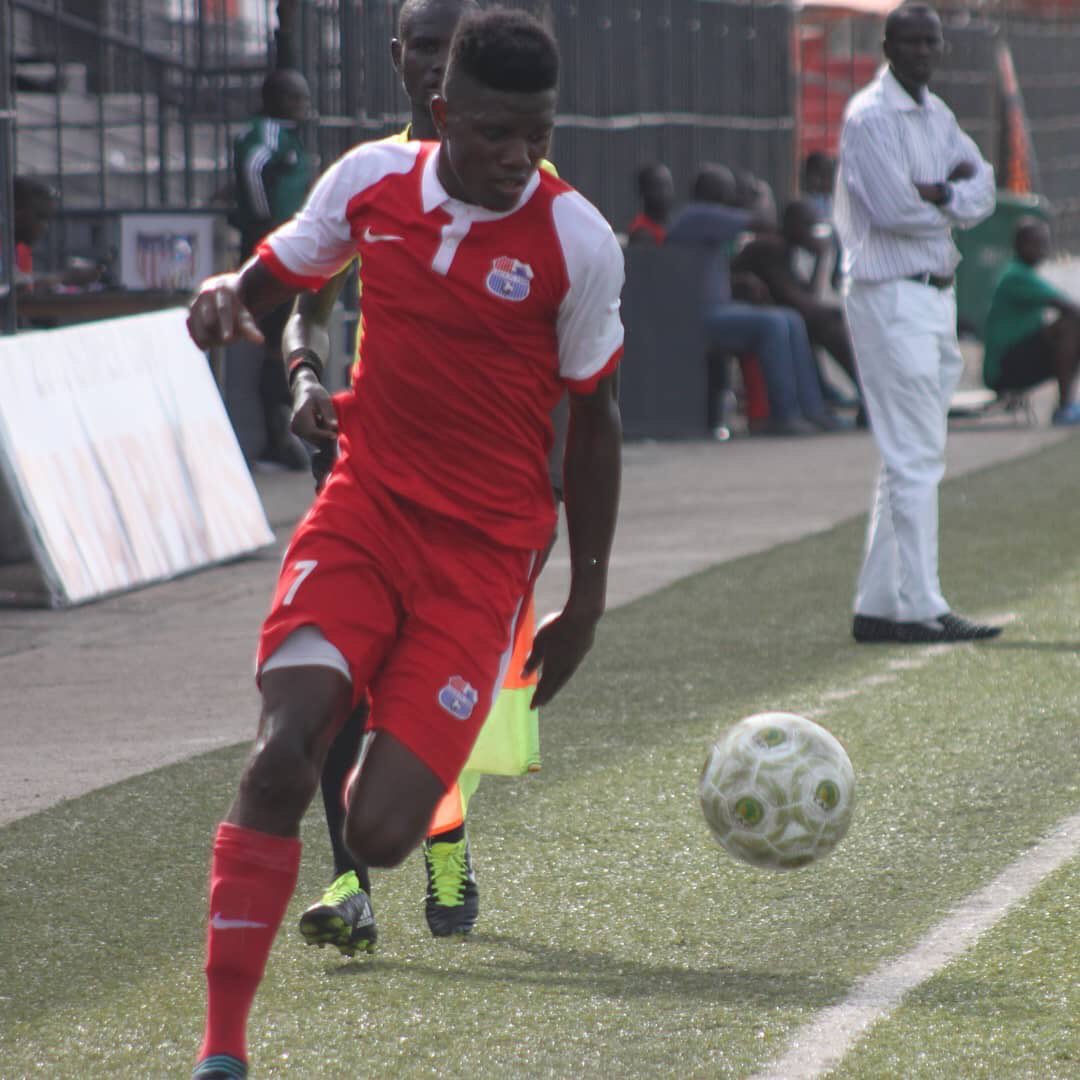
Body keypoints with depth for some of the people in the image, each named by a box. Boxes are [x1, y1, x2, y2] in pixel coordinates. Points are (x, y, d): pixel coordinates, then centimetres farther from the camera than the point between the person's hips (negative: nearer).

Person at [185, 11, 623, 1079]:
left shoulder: (577, 241, -8)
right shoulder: (371, 180, -2)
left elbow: (591, 421, 2)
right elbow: (273, 277, 15)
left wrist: (585, 602, 6)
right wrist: (226, 296, -10)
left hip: (482, 550, -1)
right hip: (364, 506, 2)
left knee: (379, 832, -13)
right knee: (281, 755, -22)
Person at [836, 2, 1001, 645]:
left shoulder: (938, 116, 17)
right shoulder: (871, 116, -11)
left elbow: (983, 190, 6)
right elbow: (892, 210, -21)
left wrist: (936, 194, -15)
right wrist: (955, 201, -3)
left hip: (937, 295, 9)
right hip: (891, 296, -9)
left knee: (911, 459, 10)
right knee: (915, 459, -10)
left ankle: (878, 608, 14)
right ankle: (921, 609, -9)